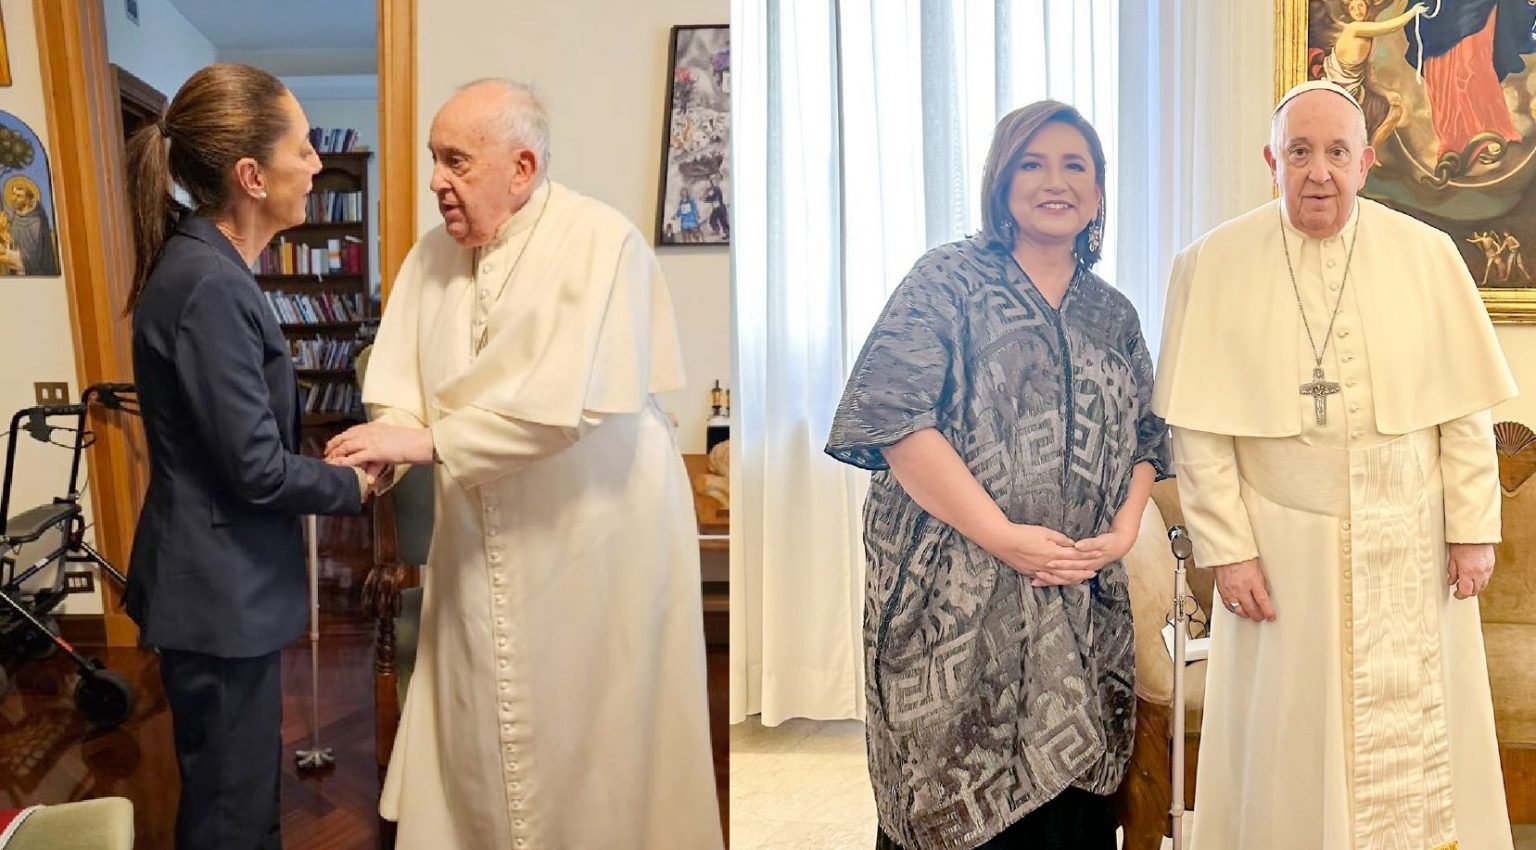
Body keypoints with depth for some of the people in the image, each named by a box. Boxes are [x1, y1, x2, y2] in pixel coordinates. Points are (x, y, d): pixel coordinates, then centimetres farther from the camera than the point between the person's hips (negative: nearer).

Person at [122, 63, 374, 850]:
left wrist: (332, 459, 5)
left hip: (222, 578, 10)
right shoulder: (209, 284, -25)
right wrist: (354, 486, -7)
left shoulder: (204, 262, 7)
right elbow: (258, 471, -23)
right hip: (219, 590, -10)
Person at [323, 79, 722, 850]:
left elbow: (564, 399, -26)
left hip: (593, 534, -5)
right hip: (477, 542, 6)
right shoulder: (432, 255, 5)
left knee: (590, 727, 8)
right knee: (472, 721, 14)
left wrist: (427, 442, -24)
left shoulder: (601, 242, -15)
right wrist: (371, 458, -20)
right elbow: (400, 391, 0)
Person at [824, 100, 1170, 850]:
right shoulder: (947, 280, -2)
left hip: (1082, 605, 5)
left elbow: (1145, 440, 16)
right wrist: (1003, 535, -16)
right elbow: (893, 419, -12)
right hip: (956, 598, -4)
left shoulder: (1113, 316, 15)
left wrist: (1123, 530, -4)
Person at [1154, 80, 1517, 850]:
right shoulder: (1214, 265, -6)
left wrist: (1474, 528, 0)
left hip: (1411, 545, 2)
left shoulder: (1427, 255, 0)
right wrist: (1226, 549, -10)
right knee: (1289, 738, 9)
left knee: (1419, 732, 12)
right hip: (1284, 546, -2)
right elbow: (1197, 426, -8)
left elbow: (1465, 408, 3)